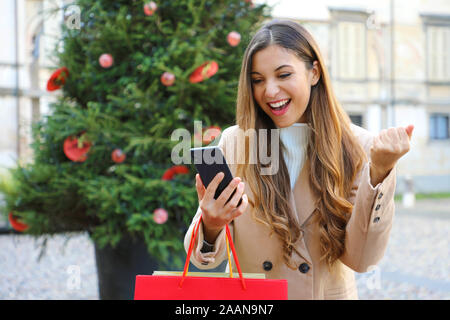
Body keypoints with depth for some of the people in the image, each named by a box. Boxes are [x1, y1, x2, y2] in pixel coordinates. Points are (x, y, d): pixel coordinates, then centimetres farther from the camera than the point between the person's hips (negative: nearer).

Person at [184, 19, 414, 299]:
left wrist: (379, 171, -18)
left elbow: (360, 259, -8)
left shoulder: (356, 147, -3)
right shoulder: (234, 143, -3)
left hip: (330, 293, -1)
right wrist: (210, 227, -25)